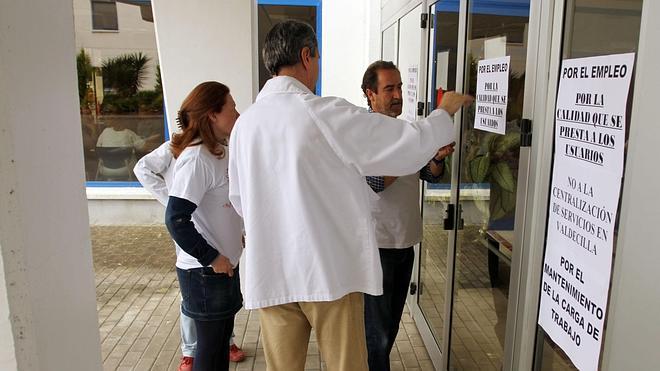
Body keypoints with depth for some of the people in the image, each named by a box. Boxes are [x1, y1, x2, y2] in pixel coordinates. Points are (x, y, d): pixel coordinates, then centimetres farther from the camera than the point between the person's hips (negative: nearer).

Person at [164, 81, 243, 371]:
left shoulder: (219, 152, 6)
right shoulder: (196, 158, -21)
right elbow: (176, 220, -24)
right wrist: (211, 258, -18)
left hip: (225, 265, 8)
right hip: (205, 272, -8)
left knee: (222, 337, 21)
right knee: (210, 346, 8)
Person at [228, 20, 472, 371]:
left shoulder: (244, 122, 4)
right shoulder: (326, 114, -13)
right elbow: (412, 146, -9)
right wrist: (445, 111, 10)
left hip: (269, 273, 6)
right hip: (329, 271, -5)